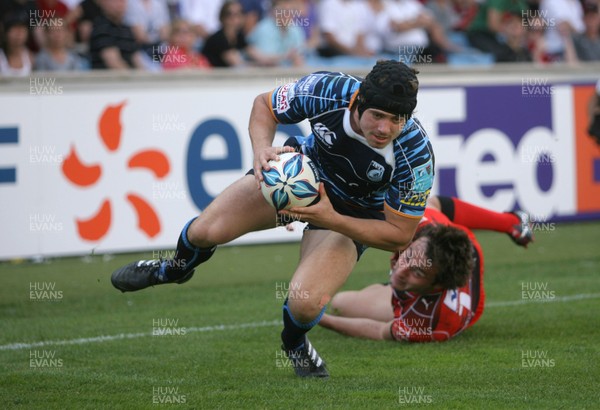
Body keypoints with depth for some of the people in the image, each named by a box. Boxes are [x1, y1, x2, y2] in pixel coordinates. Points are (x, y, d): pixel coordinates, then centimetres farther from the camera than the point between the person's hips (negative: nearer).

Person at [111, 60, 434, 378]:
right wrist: (262, 148, -29)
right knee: (204, 233, -8)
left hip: (350, 215, -2)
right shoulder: (326, 90, -31)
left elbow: (399, 236, -23)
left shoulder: (416, 156, -35)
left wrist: (331, 220, -35)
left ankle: (295, 344, 15)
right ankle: (174, 270, 33)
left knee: (305, 303, -25)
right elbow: (264, 104, -8)